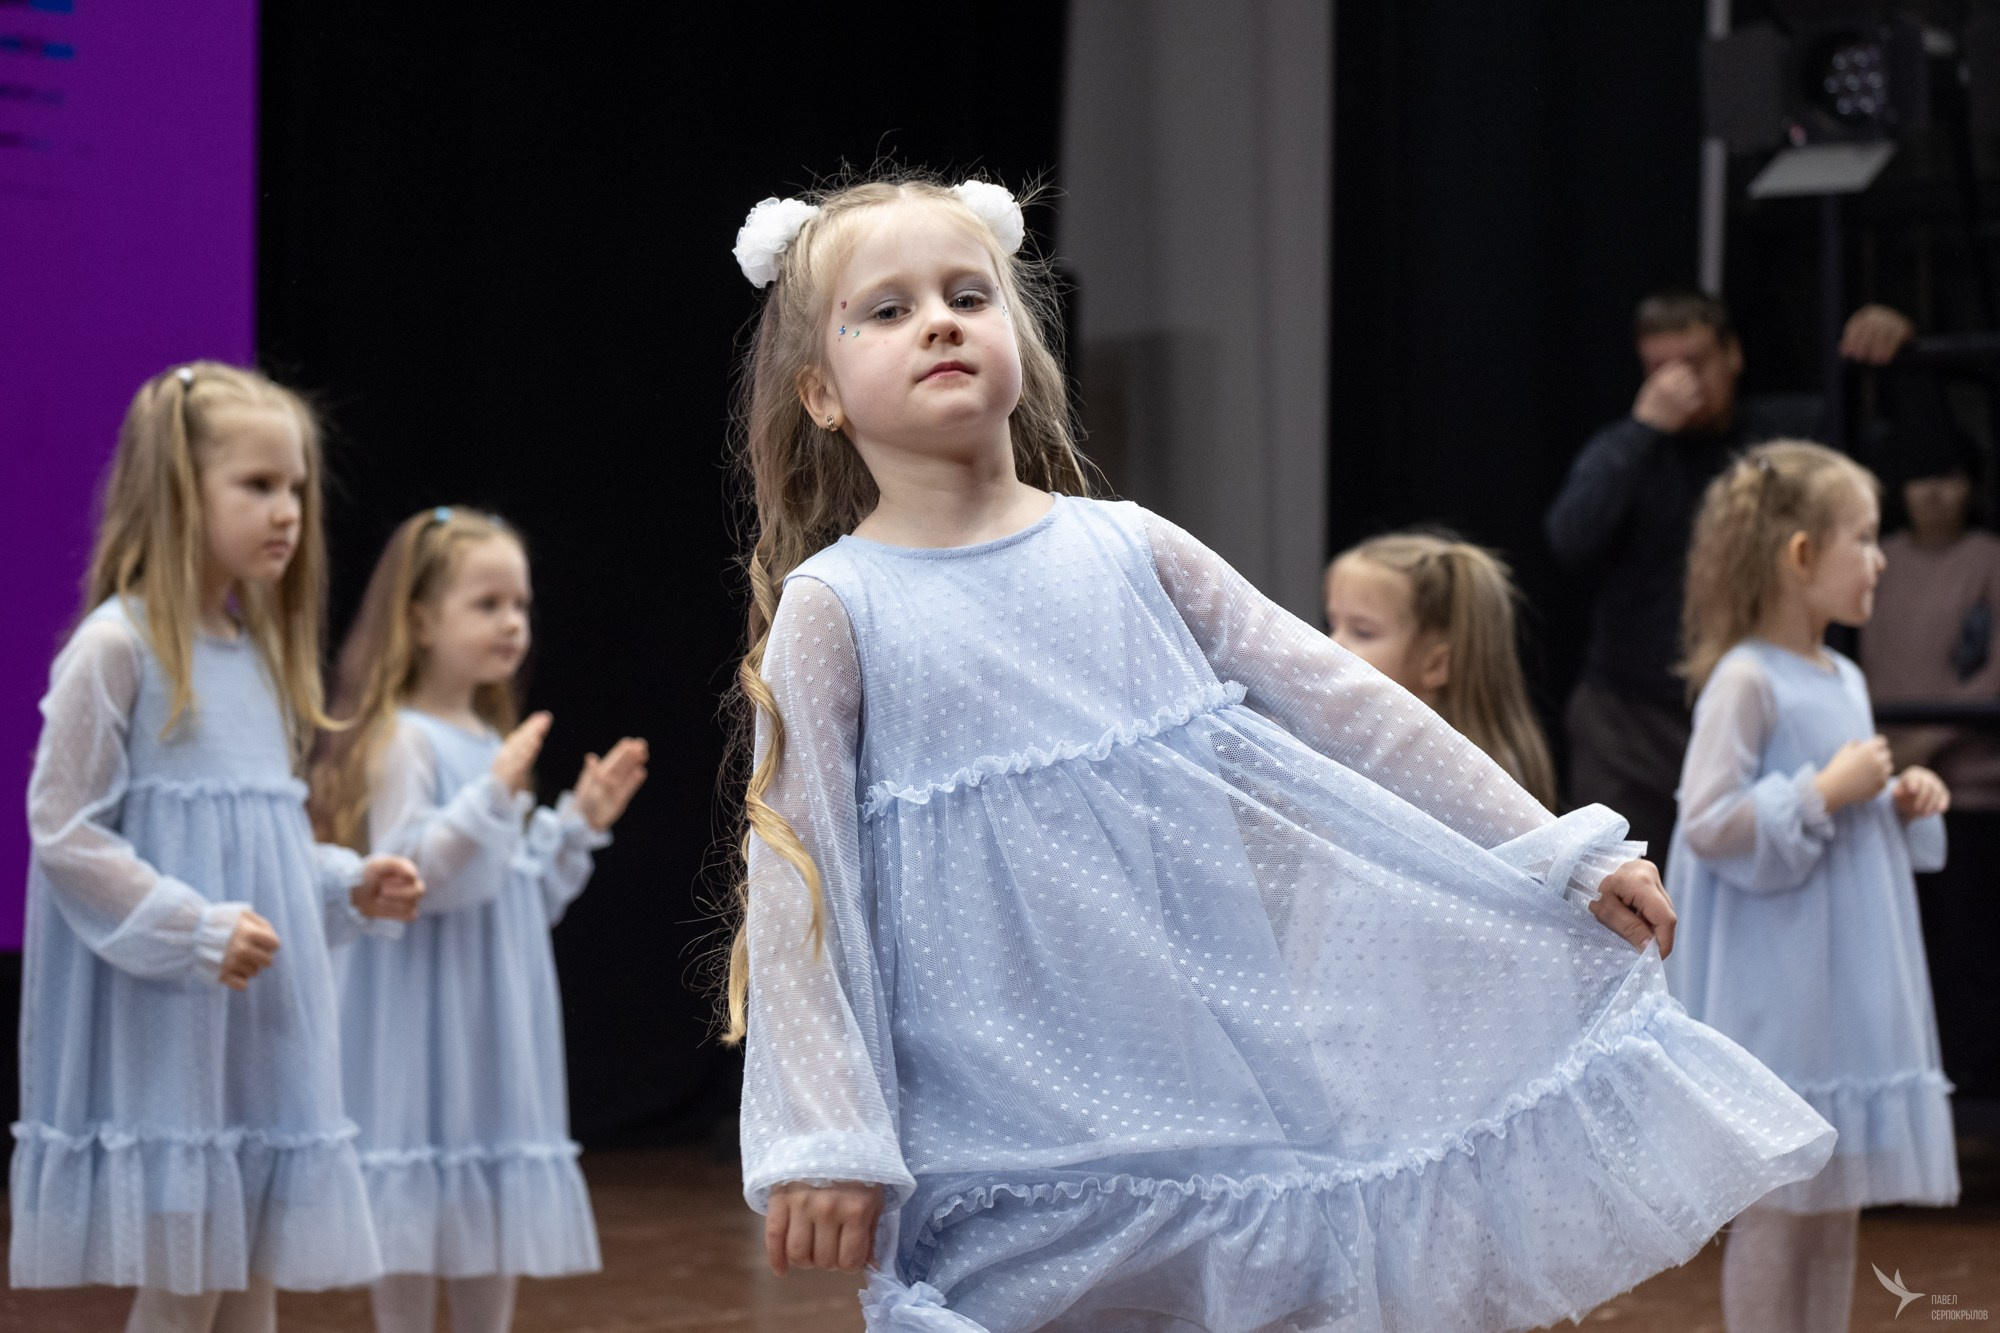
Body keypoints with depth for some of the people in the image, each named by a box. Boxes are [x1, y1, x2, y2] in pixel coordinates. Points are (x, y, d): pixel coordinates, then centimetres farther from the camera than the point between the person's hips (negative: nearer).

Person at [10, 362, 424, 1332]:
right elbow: (63, 831, -13)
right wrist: (194, 931, -20)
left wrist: (348, 888, 5)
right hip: (164, 1027, -7)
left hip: (266, 1024, 8)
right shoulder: (117, 646, -10)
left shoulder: (261, 655, 14)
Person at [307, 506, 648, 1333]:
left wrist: (577, 824, 8)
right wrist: (492, 798, -28)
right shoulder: (400, 741, -12)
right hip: (423, 1021, -8)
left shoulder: (496, 744, 13)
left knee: (496, 1213, 11)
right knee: (413, 1230, -4)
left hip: (499, 1022, 8)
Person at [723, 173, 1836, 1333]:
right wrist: (823, 1139, -9)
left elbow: (1346, 706, 9)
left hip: (1229, 1054, 3)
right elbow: (798, 886, -4)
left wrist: (1559, 854, 8)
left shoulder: (1127, 550, 6)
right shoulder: (833, 610, -2)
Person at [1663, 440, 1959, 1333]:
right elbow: (1706, 825, -21)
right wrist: (1825, 792, -19)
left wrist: (1900, 803, 5)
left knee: (1838, 1206, 12)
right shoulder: (1746, 680, -15)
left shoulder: (1844, 680, 12)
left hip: (1852, 983, 9)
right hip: (1779, 997, -9)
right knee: (1775, 1208, -2)